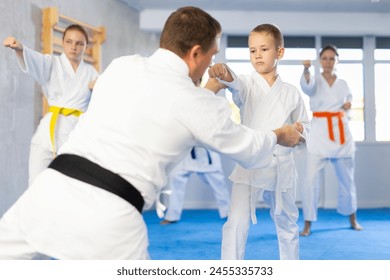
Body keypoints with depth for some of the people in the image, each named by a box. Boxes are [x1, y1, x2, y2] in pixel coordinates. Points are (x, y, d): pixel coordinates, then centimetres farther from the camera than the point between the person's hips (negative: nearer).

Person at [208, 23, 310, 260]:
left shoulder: (291, 92, 3)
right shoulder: (247, 85, -4)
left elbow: (305, 125, 12)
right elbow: (234, 83, -28)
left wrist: (300, 130, -12)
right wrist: (224, 73, -51)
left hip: (282, 166, 3)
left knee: (288, 223, 18)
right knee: (237, 224, -13)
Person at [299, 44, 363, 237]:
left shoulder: (343, 84, 10)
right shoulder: (316, 81, -1)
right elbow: (307, 84, -26)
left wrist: (348, 105, 0)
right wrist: (306, 70, -49)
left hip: (341, 133, 3)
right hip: (319, 132, -3)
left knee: (347, 178, 13)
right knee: (311, 178, -12)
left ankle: (352, 219, 33)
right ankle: (307, 224, -1)